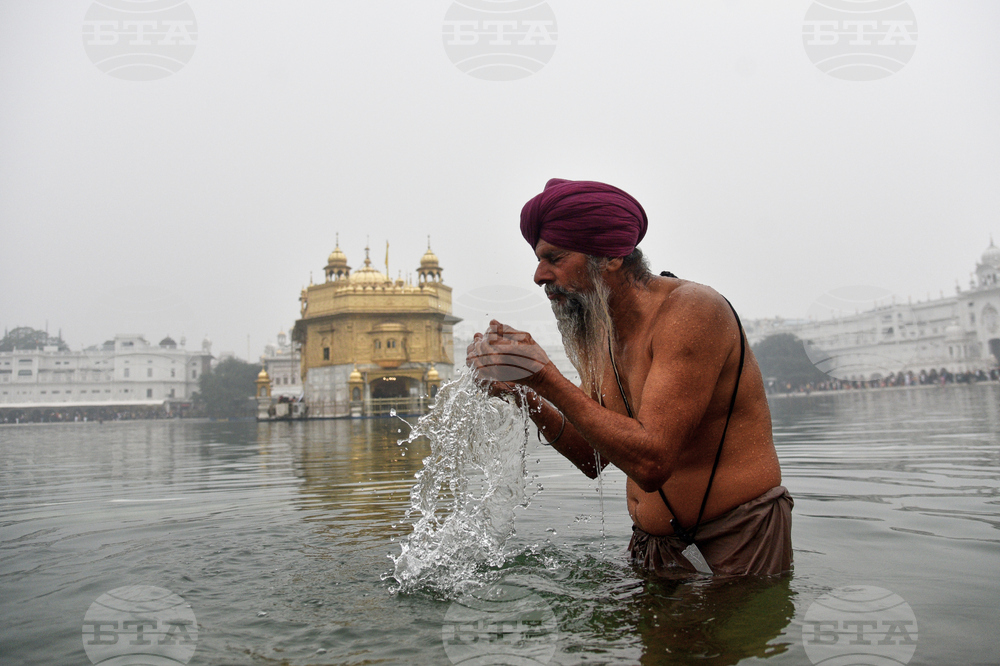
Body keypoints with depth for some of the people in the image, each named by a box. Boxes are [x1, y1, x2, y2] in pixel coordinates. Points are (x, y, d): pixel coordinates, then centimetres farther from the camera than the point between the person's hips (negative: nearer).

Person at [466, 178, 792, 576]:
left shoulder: (692, 311, -21)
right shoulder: (599, 338, 5)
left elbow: (651, 462, -29)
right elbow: (594, 459, 8)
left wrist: (546, 378, -28)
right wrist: (524, 394, -6)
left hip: (734, 550, -7)